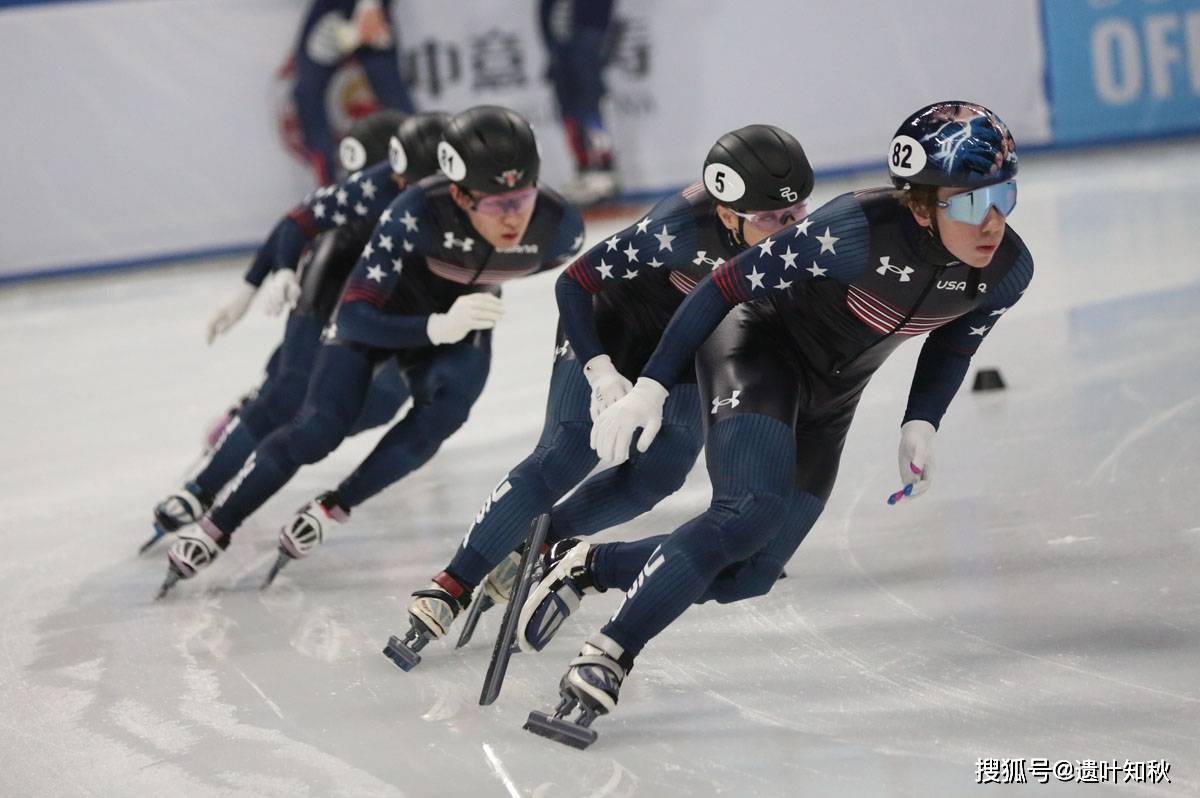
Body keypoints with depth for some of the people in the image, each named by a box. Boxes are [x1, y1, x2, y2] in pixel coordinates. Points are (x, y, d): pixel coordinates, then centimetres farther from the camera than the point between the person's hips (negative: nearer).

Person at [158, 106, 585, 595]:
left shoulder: (559, 227, -30)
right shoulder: (420, 212, -39)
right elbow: (355, 317, -36)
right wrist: (437, 327, -51)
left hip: (462, 318, 2)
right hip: (381, 311, -2)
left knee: (445, 407, -27)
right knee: (320, 429, -14)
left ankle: (333, 508, -9)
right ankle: (214, 529, 6)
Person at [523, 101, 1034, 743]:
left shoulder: (1009, 270, -15)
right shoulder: (858, 232, -33)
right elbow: (728, 285, -24)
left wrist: (921, 425, -4)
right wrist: (650, 387, -25)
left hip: (828, 401, 6)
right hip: (758, 348, -6)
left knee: (745, 577, 0)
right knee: (751, 512, -30)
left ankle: (589, 567, 20)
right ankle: (603, 662, -23)